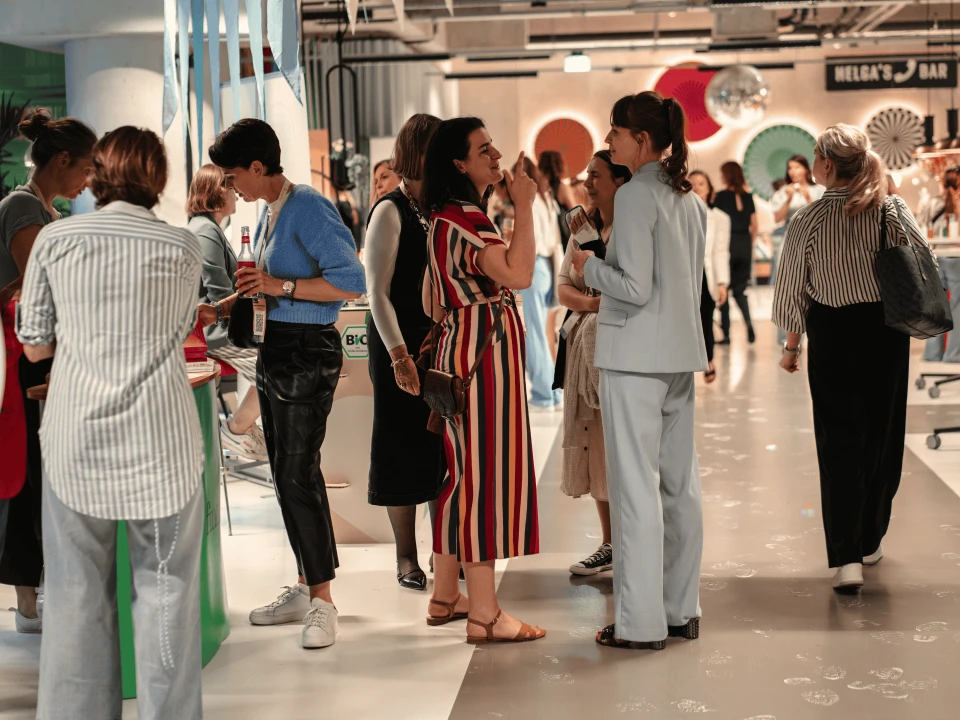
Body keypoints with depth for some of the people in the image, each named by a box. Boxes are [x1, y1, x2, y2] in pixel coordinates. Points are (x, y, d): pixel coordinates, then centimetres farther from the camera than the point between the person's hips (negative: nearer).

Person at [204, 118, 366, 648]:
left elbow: (352, 283, -22)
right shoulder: (269, 213, 14)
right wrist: (222, 309, 15)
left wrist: (281, 286, -21)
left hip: (307, 352, -10)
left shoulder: (308, 209, -15)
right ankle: (305, 586, 24)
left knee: (299, 475, -8)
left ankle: (321, 602, 0)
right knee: (286, 474, 13)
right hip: (274, 353, 10)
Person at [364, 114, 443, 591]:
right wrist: (399, 354, -19)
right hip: (401, 341, -6)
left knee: (442, 441, 9)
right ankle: (406, 557, 13)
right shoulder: (391, 212, -9)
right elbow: (378, 292, -13)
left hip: (441, 338, 6)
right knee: (404, 444, 2)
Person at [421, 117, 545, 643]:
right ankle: (483, 614, -5)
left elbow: (434, 302, 20)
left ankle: (445, 598, 21)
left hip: (461, 345, 11)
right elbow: (518, 274, -28)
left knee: (462, 466, 13)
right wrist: (524, 206, -21)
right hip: (482, 348, -11)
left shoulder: (446, 216, 16)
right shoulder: (464, 217, -17)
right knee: (485, 467, -8)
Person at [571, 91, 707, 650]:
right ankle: (683, 610, 20)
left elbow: (635, 286, -19)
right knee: (680, 483, 12)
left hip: (635, 356, -8)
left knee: (636, 486, -3)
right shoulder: (690, 199, 12)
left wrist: (589, 265, -3)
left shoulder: (636, 195, -14)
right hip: (682, 354, 8)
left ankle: (642, 621, 2)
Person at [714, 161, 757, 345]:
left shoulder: (721, 196, -7)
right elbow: (754, 225, 8)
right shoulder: (748, 197, 6)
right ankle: (748, 322, -8)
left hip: (727, 243, -4)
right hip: (745, 245, 4)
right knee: (740, 289, 15)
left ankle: (726, 334, 5)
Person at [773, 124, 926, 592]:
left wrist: (791, 345, 9)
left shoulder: (808, 220, -9)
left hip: (833, 333, -2)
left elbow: (793, 289, -4)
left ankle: (846, 557, -7)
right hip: (886, 332, 2)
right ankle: (869, 541, 26)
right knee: (881, 437, 15)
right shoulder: (894, 210, -5)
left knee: (839, 443, 1)